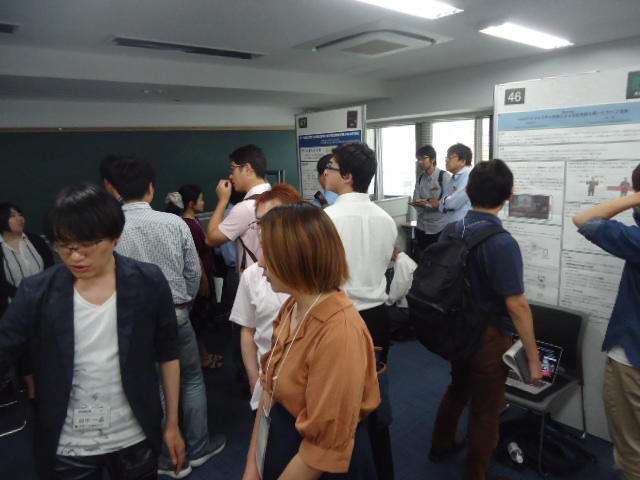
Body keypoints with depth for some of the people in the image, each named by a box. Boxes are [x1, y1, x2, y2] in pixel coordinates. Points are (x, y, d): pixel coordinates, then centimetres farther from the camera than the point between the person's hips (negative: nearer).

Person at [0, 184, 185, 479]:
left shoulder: (148, 283, -11)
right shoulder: (37, 292, -10)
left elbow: (168, 354, -3)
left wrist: (172, 423, 2)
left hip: (135, 439, 0)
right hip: (67, 449, 0)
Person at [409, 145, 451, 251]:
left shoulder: (444, 176, -8)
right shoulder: (420, 178, 10)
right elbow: (416, 201, 3)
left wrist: (426, 204, -21)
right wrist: (429, 201, -17)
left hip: (440, 229, -5)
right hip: (421, 228, 5)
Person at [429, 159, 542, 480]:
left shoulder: (451, 230, -5)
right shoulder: (502, 243, -25)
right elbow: (516, 305, -24)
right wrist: (533, 357, -15)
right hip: (488, 337, -7)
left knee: (457, 388, 28)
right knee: (485, 411, 13)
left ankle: (441, 445, 48)